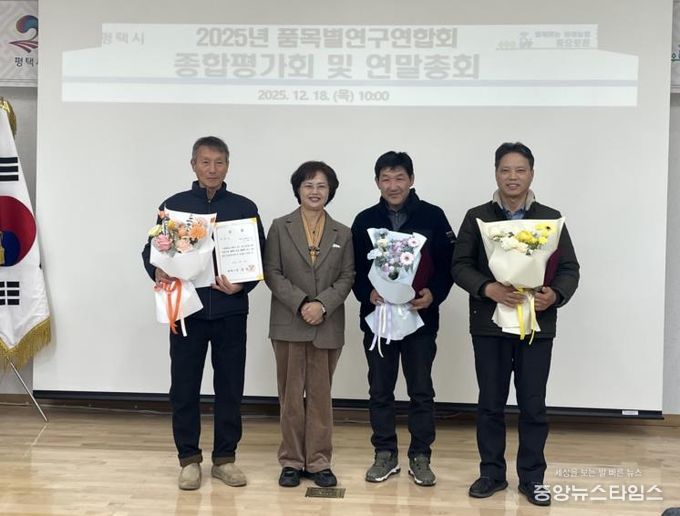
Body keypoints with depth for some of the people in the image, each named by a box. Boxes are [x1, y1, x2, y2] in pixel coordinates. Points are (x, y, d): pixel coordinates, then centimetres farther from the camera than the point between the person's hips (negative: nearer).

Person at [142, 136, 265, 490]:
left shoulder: (245, 208, 5)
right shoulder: (174, 205, 6)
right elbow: (151, 249, 6)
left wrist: (241, 285, -15)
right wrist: (157, 272, -15)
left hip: (230, 313, 0)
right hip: (186, 310, 0)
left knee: (229, 388, 6)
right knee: (184, 388, 5)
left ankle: (225, 457, 20)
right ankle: (189, 458, 19)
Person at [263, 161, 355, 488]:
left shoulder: (342, 234, 9)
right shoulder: (280, 227, 4)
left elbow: (347, 277, 2)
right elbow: (271, 272, -3)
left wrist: (323, 304, -14)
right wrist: (301, 304, -15)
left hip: (328, 326, 1)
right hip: (289, 323, -1)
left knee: (320, 394, 7)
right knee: (291, 394, 5)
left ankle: (319, 462, 15)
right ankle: (292, 461, 15)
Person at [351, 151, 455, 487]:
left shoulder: (432, 217, -1)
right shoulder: (365, 221, 4)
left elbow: (449, 265, -1)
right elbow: (354, 270, 5)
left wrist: (434, 294, -17)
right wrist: (368, 294, -14)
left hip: (421, 318, -1)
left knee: (421, 391, 6)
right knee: (380, 390, 9)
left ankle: (420, 456, 19)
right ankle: (385, 454, 22)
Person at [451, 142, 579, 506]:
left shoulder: (551, 218, 5)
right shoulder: (476, 217, 4)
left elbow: (569, 268, 4)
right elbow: (460, 266, -2)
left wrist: (556, 295, -17)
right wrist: (488, 288, -20)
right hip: (489, 324, 0)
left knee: (533, 405, 7)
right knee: (490, 403, 9)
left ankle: (532, 477, 20)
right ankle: (492, 472, 23)